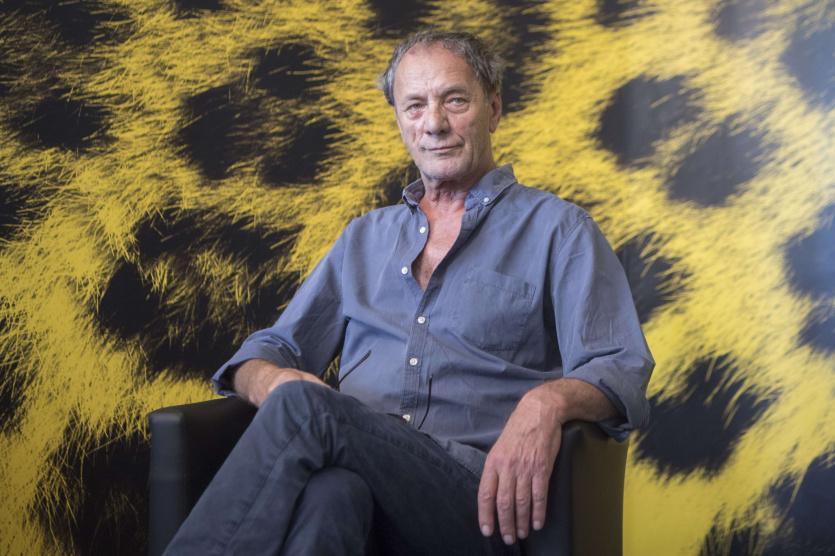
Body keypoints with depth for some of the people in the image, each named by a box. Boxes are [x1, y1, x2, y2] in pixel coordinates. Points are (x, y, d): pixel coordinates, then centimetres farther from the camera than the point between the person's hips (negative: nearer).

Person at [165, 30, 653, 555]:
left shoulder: (558, 229, 13)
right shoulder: (366, 237, 27)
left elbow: (619, 372, 1)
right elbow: (272, 349, 24)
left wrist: (549, 401, -24)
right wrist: (270, 380, -3)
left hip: (478, 491, -2)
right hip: (359, 465, 3)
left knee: (303, 408, -32)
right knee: (330, 491, -38)